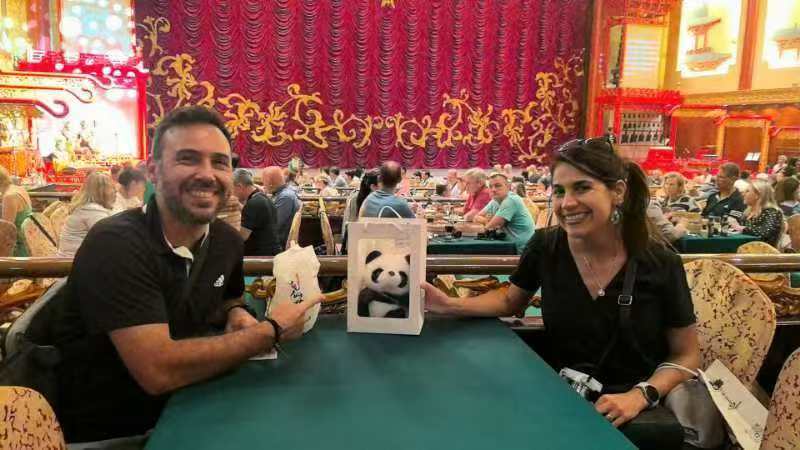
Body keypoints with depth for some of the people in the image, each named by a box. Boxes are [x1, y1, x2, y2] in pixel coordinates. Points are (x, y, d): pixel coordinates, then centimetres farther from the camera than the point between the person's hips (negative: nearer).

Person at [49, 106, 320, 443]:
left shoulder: (227, 240, -2)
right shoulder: (116, 245, -23)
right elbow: (159, 371, -29)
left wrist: (236, 313, -6)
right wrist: (272, 330, -22)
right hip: (104, 433, -6)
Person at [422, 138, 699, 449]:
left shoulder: (660, 265, -13)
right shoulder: (545, 247, -8)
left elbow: (686, 356, 0)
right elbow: (511, 300, 11)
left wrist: (640, 396, -17)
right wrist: (451, 305, -5)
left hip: (629, 413, -1)